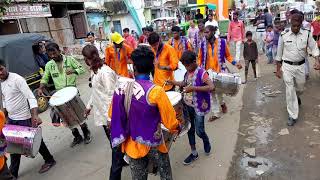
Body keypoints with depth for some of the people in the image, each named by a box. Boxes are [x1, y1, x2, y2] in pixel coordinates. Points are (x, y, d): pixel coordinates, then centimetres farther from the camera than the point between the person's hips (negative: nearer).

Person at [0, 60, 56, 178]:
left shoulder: (17, 79, -19)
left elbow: (31, 97, -26)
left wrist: (35, 116, -38)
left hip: (24, 118, -7)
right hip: (11, 119, 7)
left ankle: (49, 160, 27)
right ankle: (13, 173, 29)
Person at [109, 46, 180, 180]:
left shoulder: (120, 90, -11)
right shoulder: (156, 91, -24)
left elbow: (113, 116, 2)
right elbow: (170, 121, -17)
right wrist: (177, 128, 5)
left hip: (132, 146, 4)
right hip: (153, 145, -3)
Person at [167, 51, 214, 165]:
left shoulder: (201, 72, -19)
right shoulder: (188, 72, 4)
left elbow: (211, 87, -31)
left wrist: (193, 88, -33)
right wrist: (173, 82, 5)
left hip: (198, 106, -7)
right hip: (187, 105, 7)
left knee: (199, 131, 3)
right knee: (190, 130, 14)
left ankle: (206, 142, 38)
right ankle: (194, 153, 30)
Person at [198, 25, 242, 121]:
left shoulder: (222, 42, -5)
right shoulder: (203, 45, -1)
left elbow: (228, 55, 4)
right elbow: (200, 58, 7)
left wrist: (235, 63, -9)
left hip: (220, 71, -2)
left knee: (219, 90, -3)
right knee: (212, 93, 7)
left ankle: (222, 103, 34)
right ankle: (216, 113, 22)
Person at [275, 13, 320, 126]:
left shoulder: (306, 34, -3)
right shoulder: (284, 35, -7)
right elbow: (279, 54, 0)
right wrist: (278, 69, 3)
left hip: (301, 66, 2)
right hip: (287, 66, -2)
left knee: (300, 88, 19)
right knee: (290, 91, -4)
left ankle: (297, 97, 57)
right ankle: (293, 116, 7)